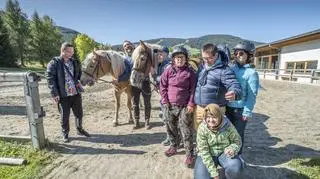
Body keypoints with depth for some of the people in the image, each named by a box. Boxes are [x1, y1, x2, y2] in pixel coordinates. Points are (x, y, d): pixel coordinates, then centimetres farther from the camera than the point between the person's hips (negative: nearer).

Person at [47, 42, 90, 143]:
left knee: (79, 114, 15)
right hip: (63, 96, -4)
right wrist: (55, 94, -16)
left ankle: (80, 129, 37)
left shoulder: (75, 62, 7)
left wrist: (80, 82, 4)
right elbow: (51, 80, -11)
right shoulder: (54, 63, -8)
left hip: (76, 93, 4)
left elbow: (80, 74, 21)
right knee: (65, 116, 10)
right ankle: (65, 134, 31)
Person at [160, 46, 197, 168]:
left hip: (184, 106, -3)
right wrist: (165, 101, -3)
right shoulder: (168, 71, 1)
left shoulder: (190, 72, -3)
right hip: (170, 105, 3)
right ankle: (174, 146, 39)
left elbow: (193, 89, -3)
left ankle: (189, 154, 15)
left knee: (186, 131, 1)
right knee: (171, 128, 17)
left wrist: (191, 104, -9)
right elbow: (162, 86, 3)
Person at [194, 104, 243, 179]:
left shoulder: (228, 126, -19)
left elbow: (237, 141, -3)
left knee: (235, 168, -30)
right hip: (208, 155, 0)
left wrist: (232, 149, -28)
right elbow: (204, 152, -17)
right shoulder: (202, 128, -21)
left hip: (224, 153, 0)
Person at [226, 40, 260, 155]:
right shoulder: (231, 68, 5)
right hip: (227, 107, 4)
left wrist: (247, 111, -13)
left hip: (240, 109, -4)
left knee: (238, 134, 11)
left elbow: (252, 95, -10)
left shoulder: (251, 73, -9)